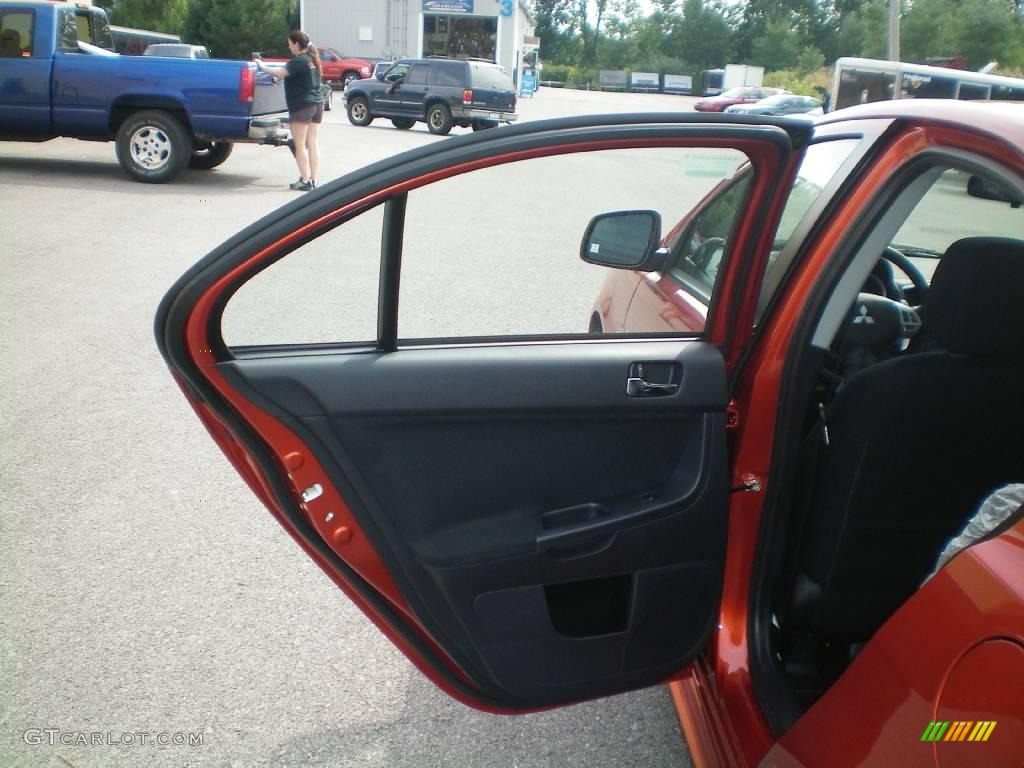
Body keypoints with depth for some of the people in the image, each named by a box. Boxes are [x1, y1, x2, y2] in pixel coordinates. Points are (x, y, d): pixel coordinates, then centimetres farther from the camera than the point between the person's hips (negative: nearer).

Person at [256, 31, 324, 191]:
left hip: (302, 106, -8)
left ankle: (305, 181, -3)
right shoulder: (313, 60, 13)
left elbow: (279, 73, -21)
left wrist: (261, 66, -8)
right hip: (317, 104, 8)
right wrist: (280, 76, 13)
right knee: (313, 143, 6)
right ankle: (313, 180, 7)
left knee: (300, 145, -3)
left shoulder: (298, 61, -13)